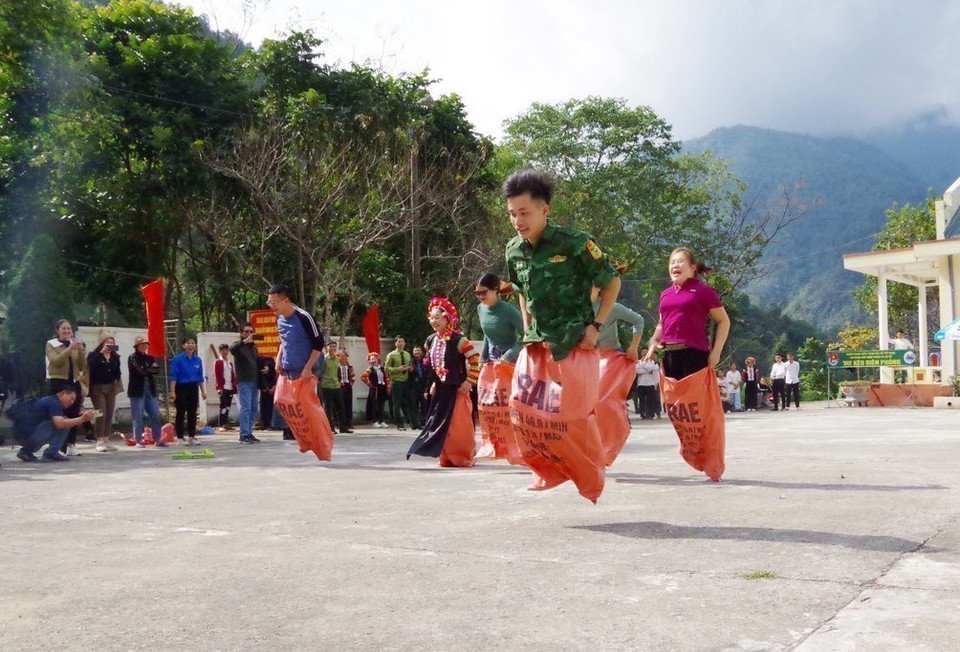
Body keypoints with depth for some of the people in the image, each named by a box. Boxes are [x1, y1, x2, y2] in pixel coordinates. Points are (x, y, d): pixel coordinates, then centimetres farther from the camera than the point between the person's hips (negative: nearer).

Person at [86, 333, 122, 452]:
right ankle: (100, 442, -7)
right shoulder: (94, 355, -2)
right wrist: (101, 352, -24)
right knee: (101, 414, -10)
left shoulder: (115, 357, 12)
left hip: (111, 387, 5)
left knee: (109, 415, 3)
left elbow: (117, 372, 12)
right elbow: (92, 364, -23)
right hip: (98, 387, -5)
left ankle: (106, 440, 9)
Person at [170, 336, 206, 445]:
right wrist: (172, 392, -14)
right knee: (181, 414, 0)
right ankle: (180, 438, 6)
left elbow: (200, 377, 12)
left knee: (192, 414, 6)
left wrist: (203, 391, 10)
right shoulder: (178, 359, -7)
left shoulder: (198, 360, 7)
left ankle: (192, 437, 13)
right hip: (181, 388, -5)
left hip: (193, 388, 5)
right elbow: (173, 376, -10)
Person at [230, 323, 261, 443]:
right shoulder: (238, 345, -1)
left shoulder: (253, 347, 19)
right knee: (246, 408, -11)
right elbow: (232, 349, -26)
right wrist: (244, 342, -40)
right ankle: (244, 435, -9)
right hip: (244, 382, -7)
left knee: (254, 409, 8)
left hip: (255, 382, 7)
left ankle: (249, 433, 14)